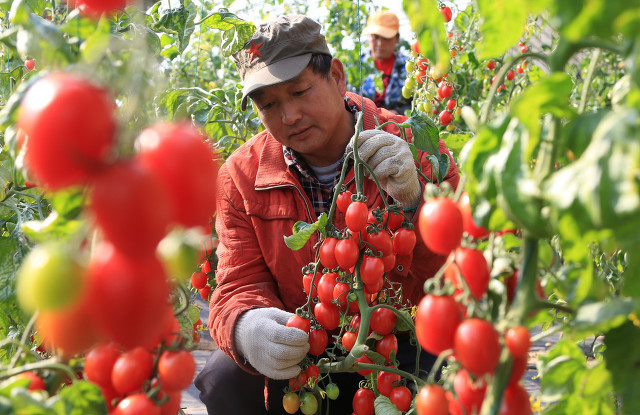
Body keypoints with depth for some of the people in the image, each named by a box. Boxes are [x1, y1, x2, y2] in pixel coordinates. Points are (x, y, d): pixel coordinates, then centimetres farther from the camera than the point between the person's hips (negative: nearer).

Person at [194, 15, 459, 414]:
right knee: (223, 380, -22)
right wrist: (246, 329, -32)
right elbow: (241, 287, -6)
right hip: (298, 350, 3)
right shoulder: (242, 175, -5)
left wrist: (413, 202, -33)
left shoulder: (416, 149, -12)